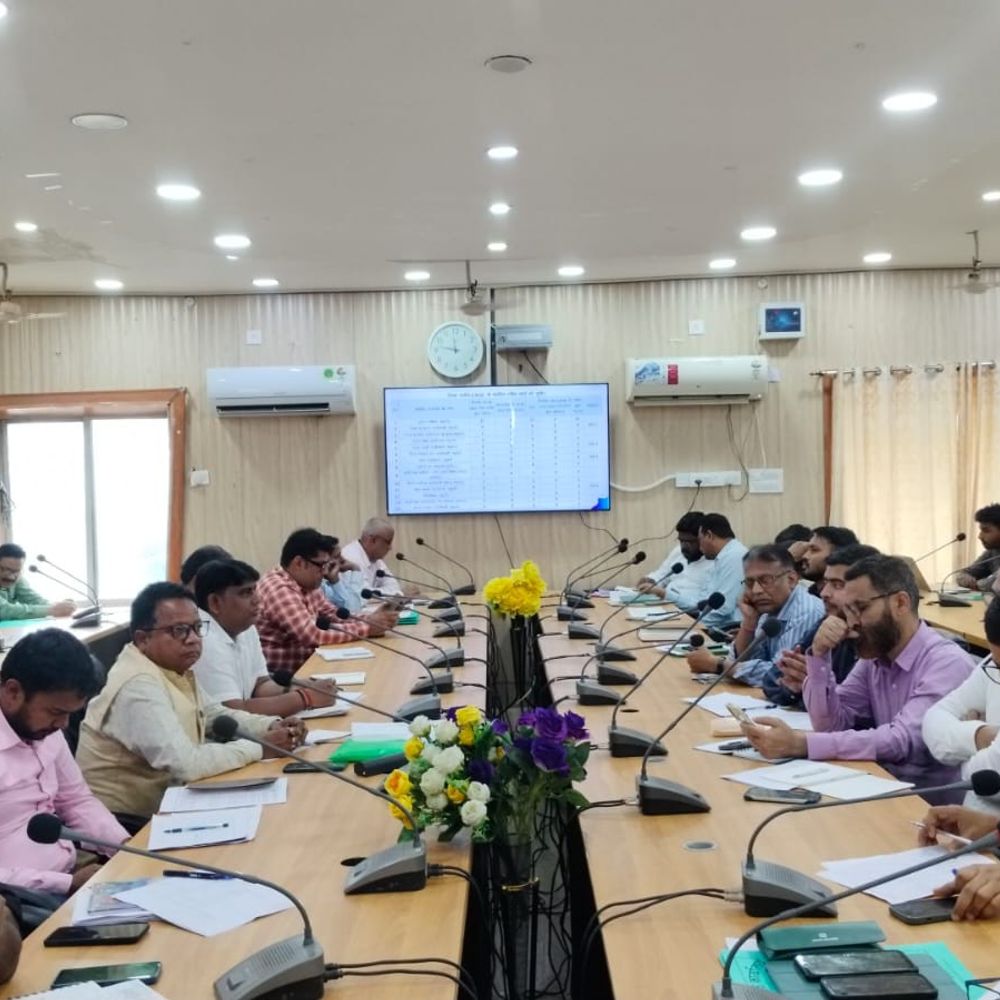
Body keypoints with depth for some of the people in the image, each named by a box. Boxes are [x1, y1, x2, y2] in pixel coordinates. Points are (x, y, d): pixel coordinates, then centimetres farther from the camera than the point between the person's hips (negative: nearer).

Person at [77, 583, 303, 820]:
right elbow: (187, 764, -31)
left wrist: (272, 726, 0)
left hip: (160, 806, 8)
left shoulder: (173, 667, 4)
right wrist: (260, 748, -19)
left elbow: (214, 715, 17)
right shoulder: (139, 686, -24)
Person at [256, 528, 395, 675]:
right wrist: (366, 628, -21)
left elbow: (336, 617, 11)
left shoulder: (307, 585, 6)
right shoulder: (279, 589, -21)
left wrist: (370, 620, -7)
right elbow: (313, 637, -27)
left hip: (303, 667, 9)